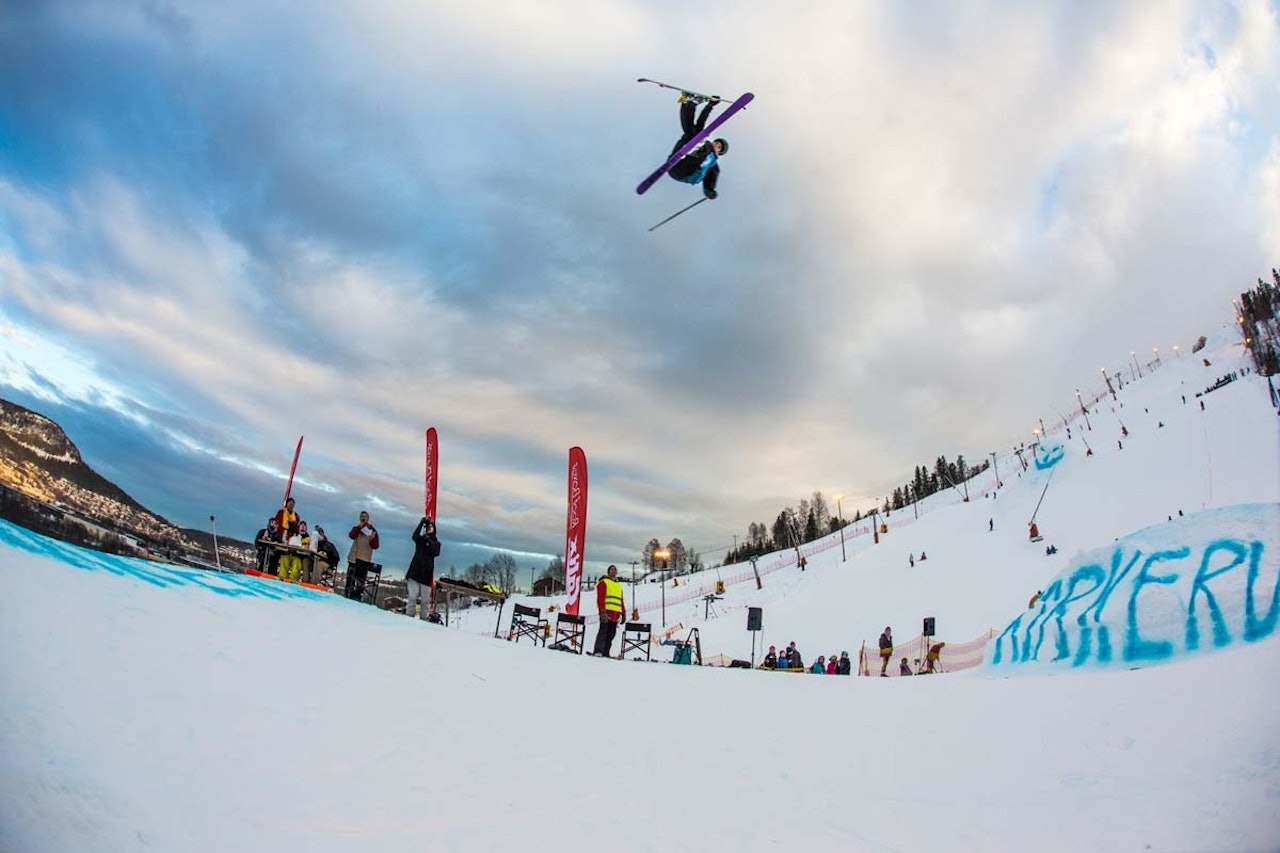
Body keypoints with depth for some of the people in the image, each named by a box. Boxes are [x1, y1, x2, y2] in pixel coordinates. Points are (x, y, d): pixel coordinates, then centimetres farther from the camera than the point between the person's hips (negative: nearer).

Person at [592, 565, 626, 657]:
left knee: (611, 634, 3)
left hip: (615, 614, 7)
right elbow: (600, 598, -5)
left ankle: (605, 652, 5)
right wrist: (602, 611, -16)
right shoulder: (604, 582, 5)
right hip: (606, 612, -7)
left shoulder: (619, 585, 27)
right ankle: (598, 651, -13)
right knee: (603, 631, -12)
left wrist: (623, 613, 17)